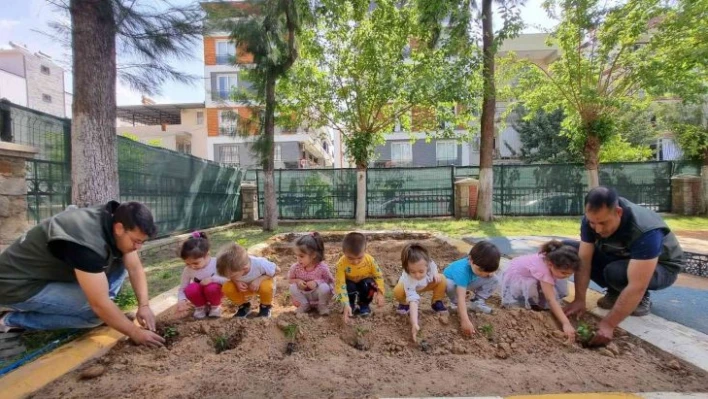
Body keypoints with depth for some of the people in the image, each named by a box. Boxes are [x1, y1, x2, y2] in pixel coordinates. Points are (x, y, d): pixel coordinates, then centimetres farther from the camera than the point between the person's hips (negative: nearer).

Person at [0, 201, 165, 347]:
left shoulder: (115, 220, -12)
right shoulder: (88, 241, -37)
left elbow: (136, 268, -4)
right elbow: (100, 305, -33)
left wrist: (144, 305, -16)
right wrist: (135, 333, -24)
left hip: (54, 273, 8)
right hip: (18, 285, -8)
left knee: (118, 261, -8)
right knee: (96, 311, -23)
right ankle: (14, 320, -3)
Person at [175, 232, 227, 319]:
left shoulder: (216, 263, -25)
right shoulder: (187, 270, -14)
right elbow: (182, 289, -6)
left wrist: (212, 279, -37)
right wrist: (181, 300, -27)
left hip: (214, 292, -2)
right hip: (200, 295, 3)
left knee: (212, 287, -36)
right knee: (191, 289, -30)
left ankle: (215, 306, -1)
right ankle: (200, 307, 3)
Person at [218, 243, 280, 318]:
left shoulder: (259, 264, -38)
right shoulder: (232, 269, -29)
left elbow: (277, 270, -23)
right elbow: (230, 276, -5)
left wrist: (259, 279, -33)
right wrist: (236, 282, -28)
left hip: (261, 283, -3)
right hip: (245, 287, 3)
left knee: (266, 287, -37)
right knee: (227, 288, -23)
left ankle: (266, 307, -2)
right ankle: (243, 306, 5)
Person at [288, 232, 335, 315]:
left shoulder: (322, 267, -25)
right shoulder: (295, 267, -17)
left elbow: (331, 281, -14)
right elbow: (290, 279, -1)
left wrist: (317, 282, -31)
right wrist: (297, 281, -24)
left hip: (318, 294, -2)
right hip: (304, 295, 2)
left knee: (324, 287, -32)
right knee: (293, 287, -23)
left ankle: (323, 306, -1)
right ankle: (304, 305, 1)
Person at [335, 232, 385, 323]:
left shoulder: (370, 260, -26)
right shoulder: (341, 264, -32)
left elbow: (379, 276, -14)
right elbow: (340, 285, -35)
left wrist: (380, 293, -26)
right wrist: (346, 305, -43)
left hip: (365, 283, 1)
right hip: (350, 284, -1)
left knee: (369, 283, -31)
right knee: (349, 287, -34)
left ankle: (364, 305, -1)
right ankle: (352, 305, 0)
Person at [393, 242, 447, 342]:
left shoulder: (429, 263, -36)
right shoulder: (408, 280, -47)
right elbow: (413, 301, -54)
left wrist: (435, 274, -27)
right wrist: (414, 324, -63)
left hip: (427, 284, 3)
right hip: (410, 286, -3)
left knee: (442, 280, -24)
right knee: (398, 291, -36)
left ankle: (437, 303, 3)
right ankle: (404, 304, 2)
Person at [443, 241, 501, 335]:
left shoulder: (482, 265, -26)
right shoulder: (462, 270, -44)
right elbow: (461, 297, -48)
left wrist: (489, 273, -25)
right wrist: (465, 321, -56)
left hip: (469, 282, 5)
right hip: (453, 281, -5)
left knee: (494, 280, -15)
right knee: (449, 285, -41)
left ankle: (477, 302, 1)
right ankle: (456, 304, -9)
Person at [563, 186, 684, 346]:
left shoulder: (645, 230, -38)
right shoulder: (592, 220, -23)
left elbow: (636, 286, -41)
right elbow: (584, 260, -21)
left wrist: (608, 325, -43)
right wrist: (579, 300, -28)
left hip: (661, 267, -5)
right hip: (619, 257, 6)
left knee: (616, 272, -38)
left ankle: (641, 299, -4)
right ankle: (616, 293, -1)